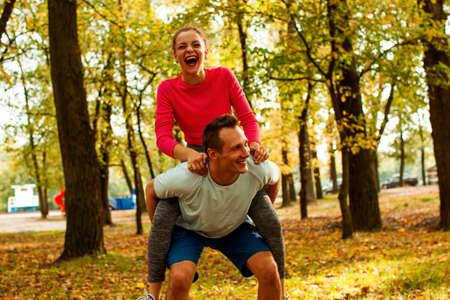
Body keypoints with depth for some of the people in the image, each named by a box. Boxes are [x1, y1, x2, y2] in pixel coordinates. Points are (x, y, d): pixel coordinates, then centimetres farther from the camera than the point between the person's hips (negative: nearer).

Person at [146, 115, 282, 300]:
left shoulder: (258, 169, -30)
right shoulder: (186, 177, -38)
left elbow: (275, 176, -2)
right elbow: (151, 190, -15)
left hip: (234, 227, 3)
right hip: (189, 227, -2)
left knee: (270, 270, -20)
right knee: (180, 278, -31)